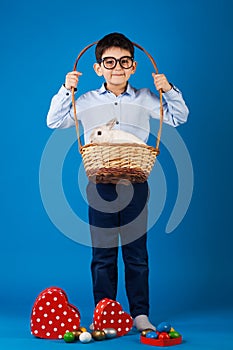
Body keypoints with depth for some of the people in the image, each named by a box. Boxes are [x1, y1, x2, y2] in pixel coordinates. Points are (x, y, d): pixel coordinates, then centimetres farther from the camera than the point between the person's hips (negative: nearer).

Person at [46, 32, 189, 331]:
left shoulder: (144, 99, 7)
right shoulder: (87, 101, 7)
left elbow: (179, 117, 13)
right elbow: (54, 121, 9)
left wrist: (169, 90, -2)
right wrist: (66, 90, -2)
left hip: (135, 184, 0)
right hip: (100, 185, 0)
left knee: (136, 254, 7)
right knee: (103, 255, 7)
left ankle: (140, 314, 19)